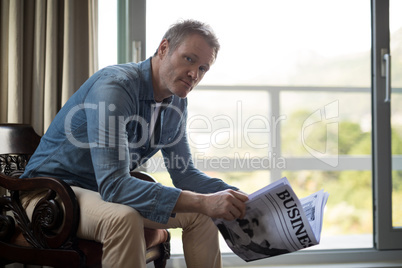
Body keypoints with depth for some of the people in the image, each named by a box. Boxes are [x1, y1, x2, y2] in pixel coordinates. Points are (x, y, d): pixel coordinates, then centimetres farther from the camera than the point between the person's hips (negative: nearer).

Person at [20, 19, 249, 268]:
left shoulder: (177, 102, -1)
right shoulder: (114, 86, -28)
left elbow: (184, 173, 6)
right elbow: (113, 184, -37)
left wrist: (238, 197, -11)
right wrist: (201, 202, -40)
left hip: (106, 190, 8)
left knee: (201, 214, -2)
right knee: (123, 218, -37)